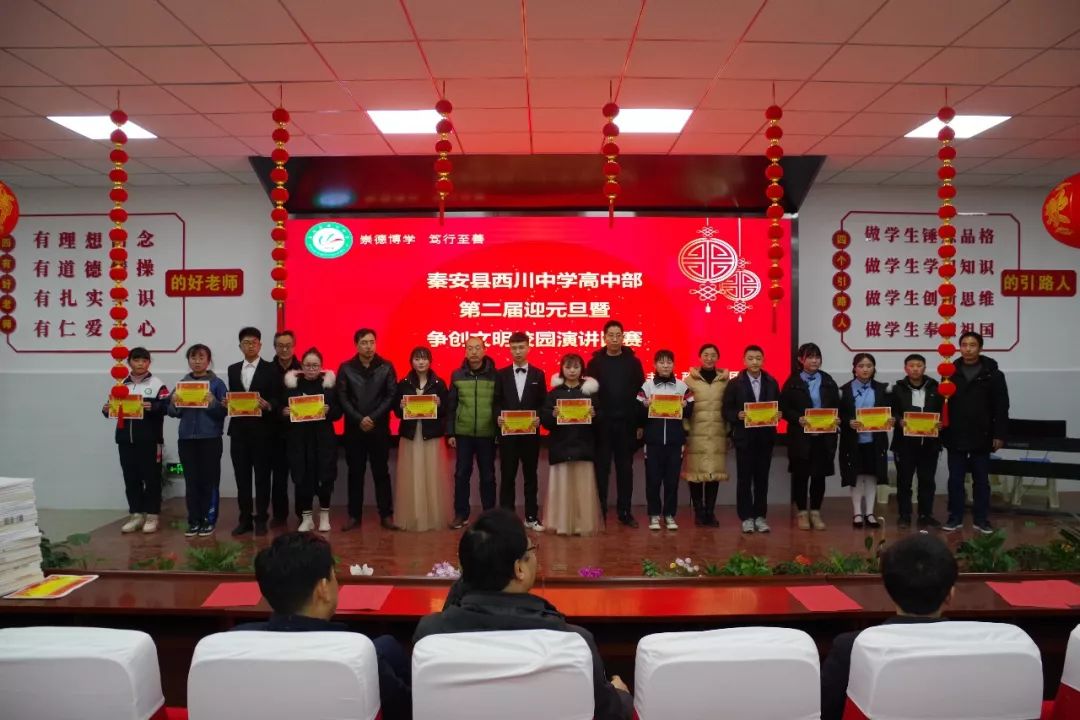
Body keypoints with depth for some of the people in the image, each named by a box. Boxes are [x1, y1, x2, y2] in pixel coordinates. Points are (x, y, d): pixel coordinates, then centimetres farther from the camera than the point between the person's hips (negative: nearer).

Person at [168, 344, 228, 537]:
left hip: (210, 438, -3)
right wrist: (173, 403, -9)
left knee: (209, 480, 2)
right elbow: (174, 413, 11)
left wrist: (213, 402, -22)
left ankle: (208, 520, 10)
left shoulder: (217, 383, -1)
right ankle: (194, 520, 14)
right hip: (186, 437, 3)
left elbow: (224, 411, -4)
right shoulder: (182, 383, 9)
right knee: (191, 480, 7)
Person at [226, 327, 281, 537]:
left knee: (262, 476, 2)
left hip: (261, 430, -4)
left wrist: (267, 405, -25)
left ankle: (261, 519, 11)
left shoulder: (270, 369, 0)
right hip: (238, 429, 4)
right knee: (241, 476, 7)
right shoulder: (233, 369, 14)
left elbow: (277, 399, -5)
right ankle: (245, 519, 16)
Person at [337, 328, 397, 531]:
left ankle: (386, 515, 9)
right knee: (355, 473, 7)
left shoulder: (386, 367, 2)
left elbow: (391, 395, -4)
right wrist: (359, 419, -13)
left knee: (381, 472, 4)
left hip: (379, 428, -1)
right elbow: (342, 398, -2)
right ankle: (354, 516, 15)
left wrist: (374, 418, -13)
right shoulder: (346, 368, 3)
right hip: (354, 429, 1)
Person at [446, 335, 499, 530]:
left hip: (487, 434, -1)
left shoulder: (494, 374, -1)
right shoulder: (457, 375, 3)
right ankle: (461, 514, 17)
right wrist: (450, 433, 2)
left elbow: (500, 404, 2)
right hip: (463, 433, 1)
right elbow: (451, 406, 5)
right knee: (461, 475, 5)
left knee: (488, 476, 8)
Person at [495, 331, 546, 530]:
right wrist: (498, 417, -13)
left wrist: (539, 417, -14)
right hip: (507, 432, 0)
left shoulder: (538, 374, 6)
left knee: (530, 476, 8)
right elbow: (496, 402, 4)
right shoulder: (501, 374, 6)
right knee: (507, 476, 4)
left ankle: (531, 517, 17)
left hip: (530, 432, 0)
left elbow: (543, 403, 4)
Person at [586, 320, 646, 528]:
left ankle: (624, 511, 16)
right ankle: (599, 511, 11)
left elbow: (640, 392, 3)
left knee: (625, 468, 8)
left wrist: (639, 422, -2)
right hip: (602, 424, -1)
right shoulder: (595, 362, 3)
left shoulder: (633, 362, 4)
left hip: (626, 423, 1)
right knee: (601, 468, 4)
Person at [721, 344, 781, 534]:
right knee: (744, 479, 2)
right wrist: (738, 415, -20)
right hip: (744, 437, -2)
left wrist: (778, 415, -11)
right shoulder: (735, 383, 0)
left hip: (765, 437, 2)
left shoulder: (772, 383, 9)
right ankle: (746, 517, 9)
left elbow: (779, 406, 10)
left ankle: (760, 516, 16)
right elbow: (726, 411, -2)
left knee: (762, 478, 8)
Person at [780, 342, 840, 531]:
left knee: (820, 475, 7)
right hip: (800, 436, -3)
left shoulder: (828, 381, 9)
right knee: (800, 475, 5)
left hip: (824, 436, 3)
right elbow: (784, 408, -4)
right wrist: (798, 419, -19)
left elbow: (837, 406, 9)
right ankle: (801, 512, 17)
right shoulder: (792, 382, -1)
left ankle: (815, 512, 19)